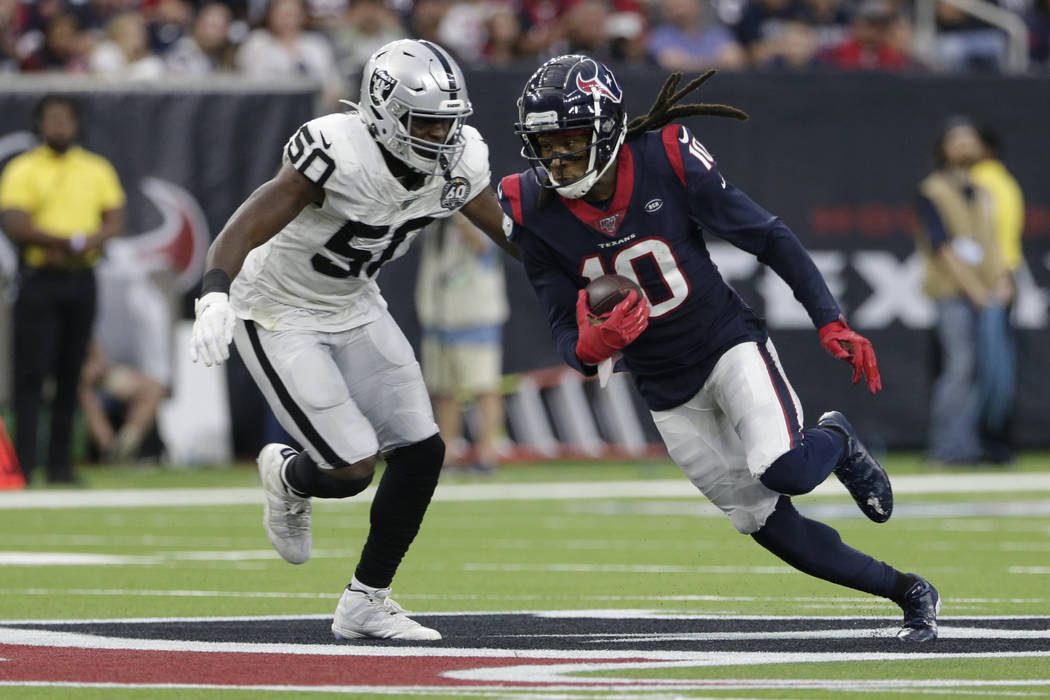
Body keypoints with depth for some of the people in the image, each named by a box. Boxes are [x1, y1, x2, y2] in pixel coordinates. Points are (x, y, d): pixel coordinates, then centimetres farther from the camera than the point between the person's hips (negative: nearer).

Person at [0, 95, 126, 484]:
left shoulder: (97, 169, 13)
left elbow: (115, 222, 8)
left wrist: (90, 241, -14)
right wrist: (69, 241, -17)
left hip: (81, 278, 4)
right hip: (39, 280, -4)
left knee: (70, 375, 4)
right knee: (32, 372, -10)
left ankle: (61, 464, 8)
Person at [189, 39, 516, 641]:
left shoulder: (458, 162, -11)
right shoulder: (339, 156, -32)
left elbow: (515, 235, 5)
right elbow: (242, 232, -37)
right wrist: (215, 298, -54)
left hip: (354, 308, 7)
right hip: (281, 314, -7)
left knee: (421, 453, -2)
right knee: (353, 470, -13)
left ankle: (366, 603, 14)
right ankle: (287, 476, 25)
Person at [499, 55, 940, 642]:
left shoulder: (667, 161, -21)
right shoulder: (535, 209, -14)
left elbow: (767, 236, -11)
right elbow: (565, 327, -9)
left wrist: (831, 323, -16)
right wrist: (588, 349, -34)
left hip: (728, 341, -3)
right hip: (665, 389, 3)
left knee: (785, 471, -28)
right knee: (770, 526, 2)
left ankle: (838, 440, 10)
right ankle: (908, 592, 22)